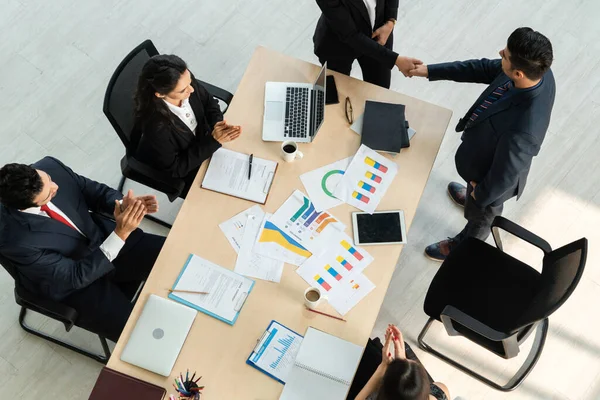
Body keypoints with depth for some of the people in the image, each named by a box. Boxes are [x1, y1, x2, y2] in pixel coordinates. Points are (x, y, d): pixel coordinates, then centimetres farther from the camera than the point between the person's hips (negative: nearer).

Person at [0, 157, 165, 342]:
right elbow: (76, 276, -28)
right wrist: (121, 234, -38)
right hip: (74, 280, -5)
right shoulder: (16, 241, -35)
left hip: (104, 236, 5)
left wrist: (123, 204, -26)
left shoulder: (50, 167, -23)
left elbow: (91, 189, -4)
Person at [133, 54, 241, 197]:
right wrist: (213, 141, -32)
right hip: (181, 172, -5)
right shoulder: (156, 127, -41)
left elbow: (209, 102, -2)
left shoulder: (186, 79, -25)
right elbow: (175, 169, -27)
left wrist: (217, 123, -23)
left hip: (201, 143, 6)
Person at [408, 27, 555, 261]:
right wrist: (431, 71, -9)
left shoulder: (522, 129, -48)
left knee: (479, 216, 28)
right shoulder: (537, 71, -26)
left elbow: (503, 176, -31)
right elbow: (486, 68, -10)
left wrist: (481, 195, -10)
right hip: (491, 156, 6)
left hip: (493, 179, -6)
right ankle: (472, 196, 76)